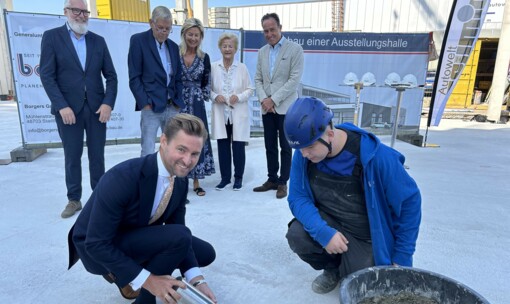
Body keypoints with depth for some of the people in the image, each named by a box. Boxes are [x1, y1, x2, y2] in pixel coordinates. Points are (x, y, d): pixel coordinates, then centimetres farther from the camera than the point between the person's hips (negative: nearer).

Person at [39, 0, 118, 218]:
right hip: (68, 108, -2)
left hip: (97, 108, 2)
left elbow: (111, 75, 7)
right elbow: (47, 75, -4)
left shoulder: (98, 41, 10)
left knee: (97, 155, 8)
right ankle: (74, 199, 20)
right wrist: (61, 106, -14)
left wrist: (108, 103, -7)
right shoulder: (51, 36, 2)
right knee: (72, 157, 6)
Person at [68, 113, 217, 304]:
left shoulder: (181, 181, -10)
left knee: (206, 253, 7)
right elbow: (97, 244, -29)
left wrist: (196, 280, -17)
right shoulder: (122, 178, -33)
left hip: (138, 235, 7)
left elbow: (177, 229, -5)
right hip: (97, 250, -7)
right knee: (179, 237, -30)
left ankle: (124, 273, 13)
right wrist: (147, 280, -29)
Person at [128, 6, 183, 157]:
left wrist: (179, 102, 6)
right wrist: (145, 103, -12)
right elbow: (134, 77, -6)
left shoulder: (174, 46, 14)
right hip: (151, 107, -5)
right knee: (148, 153, -4)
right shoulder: (138, 40, -2)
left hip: (172, 107, 5)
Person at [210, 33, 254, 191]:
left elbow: (250, 89, 2)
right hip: (221, 114, 1)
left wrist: (239, 97, -14)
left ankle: (238, 177, 21)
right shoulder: (213, 67, 0)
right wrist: (215, 96, -14)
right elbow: (208, 88, 5)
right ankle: (225, 177, 22)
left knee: (238, 147, 4)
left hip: (238, 114, -1)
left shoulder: (242, 68, -1)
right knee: (223, 147, 7)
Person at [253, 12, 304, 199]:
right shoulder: (262, 52, 13)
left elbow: (294, 80, -12)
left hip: (285, 107, -5)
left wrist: (273, 99, -15)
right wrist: (263, 99, -6)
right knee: (270, 146, 10)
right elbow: (258, 79, 11)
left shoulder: (295, 49, -4)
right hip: (267, 108, 5)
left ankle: (283, 182, 15)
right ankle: (272, 179, 23)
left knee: (285, 147, 4)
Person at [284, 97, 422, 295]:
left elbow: (409, 201, -17)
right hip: (328, 222, 3)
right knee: (296, 235, -26)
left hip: (365, 236, -2)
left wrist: (402, 257, -10)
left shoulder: (376, 157, -29)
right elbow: (298, 197, -14)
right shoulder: (303, 153, -18)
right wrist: (323, 232, -32)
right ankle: (332, 269, 8)